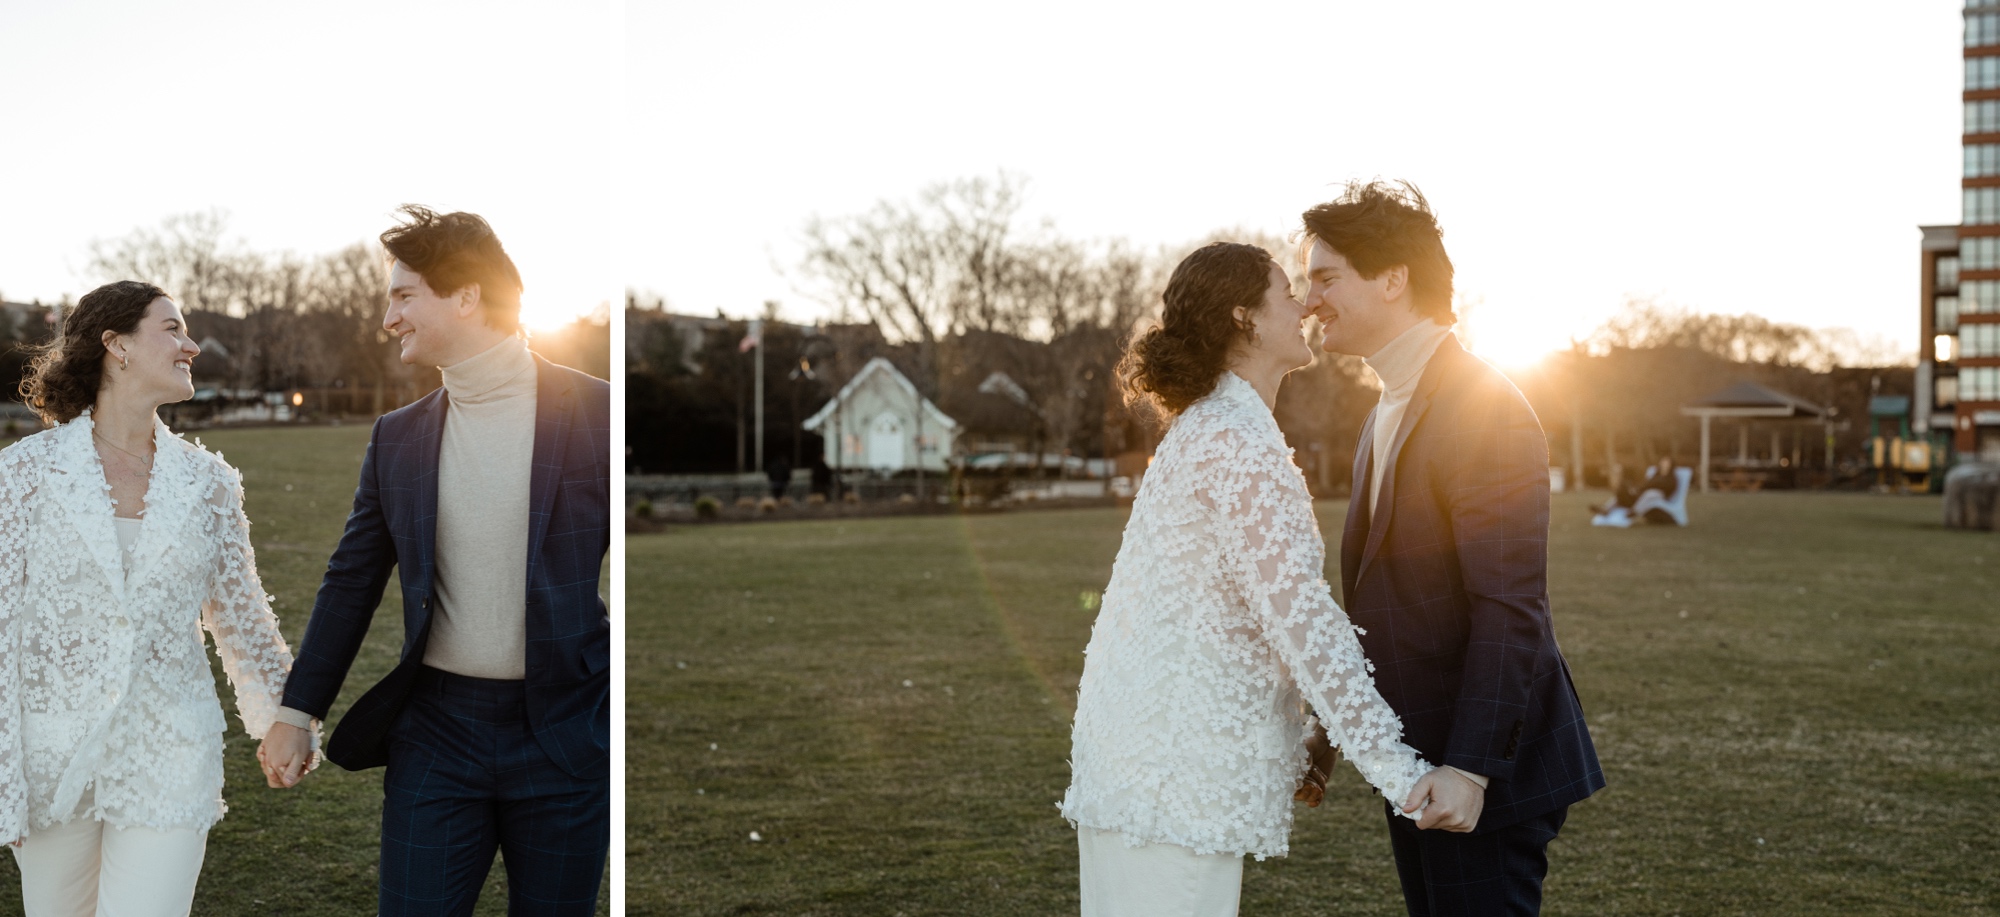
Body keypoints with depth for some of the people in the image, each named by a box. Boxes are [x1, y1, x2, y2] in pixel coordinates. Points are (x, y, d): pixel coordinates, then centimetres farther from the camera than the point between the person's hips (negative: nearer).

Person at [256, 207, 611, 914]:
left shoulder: (592, 413, -5)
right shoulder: (397, 437, 8)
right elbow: (352, 582, 13)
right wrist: (298, 711, 9)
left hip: (563, 736, -3)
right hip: (436, 729, 3)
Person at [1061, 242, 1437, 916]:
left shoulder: (1206, 430, 17)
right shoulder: (1241, 442, -15)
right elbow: (1298, 614, -22)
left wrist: (1292, 743, 21)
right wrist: (1396, 770, -22)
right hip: (1178, 763, -10)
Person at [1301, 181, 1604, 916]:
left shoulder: (1485, 410, -17)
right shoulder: (1391, 414, 13)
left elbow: (1510, 607, -22)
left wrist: (1469, 769, -26)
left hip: (1478, 768, -9)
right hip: (1418, 759, 9)